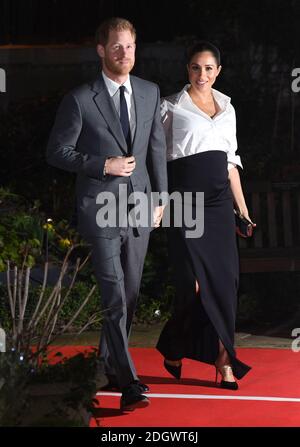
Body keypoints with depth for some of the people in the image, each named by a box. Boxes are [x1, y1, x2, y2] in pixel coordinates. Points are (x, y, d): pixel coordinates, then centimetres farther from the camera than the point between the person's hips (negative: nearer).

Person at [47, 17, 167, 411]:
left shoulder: (150, 93, 7)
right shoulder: (80, 100, -8)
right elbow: (57, 152, -4)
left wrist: (161, 197, 12)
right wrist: (104, 165, -14)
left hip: (140, 209, 5)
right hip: (102, 211, -5)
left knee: (130, 295, 12)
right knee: (115, 299, -9)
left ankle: (111, 365, 28)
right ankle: (128, 383, -9)